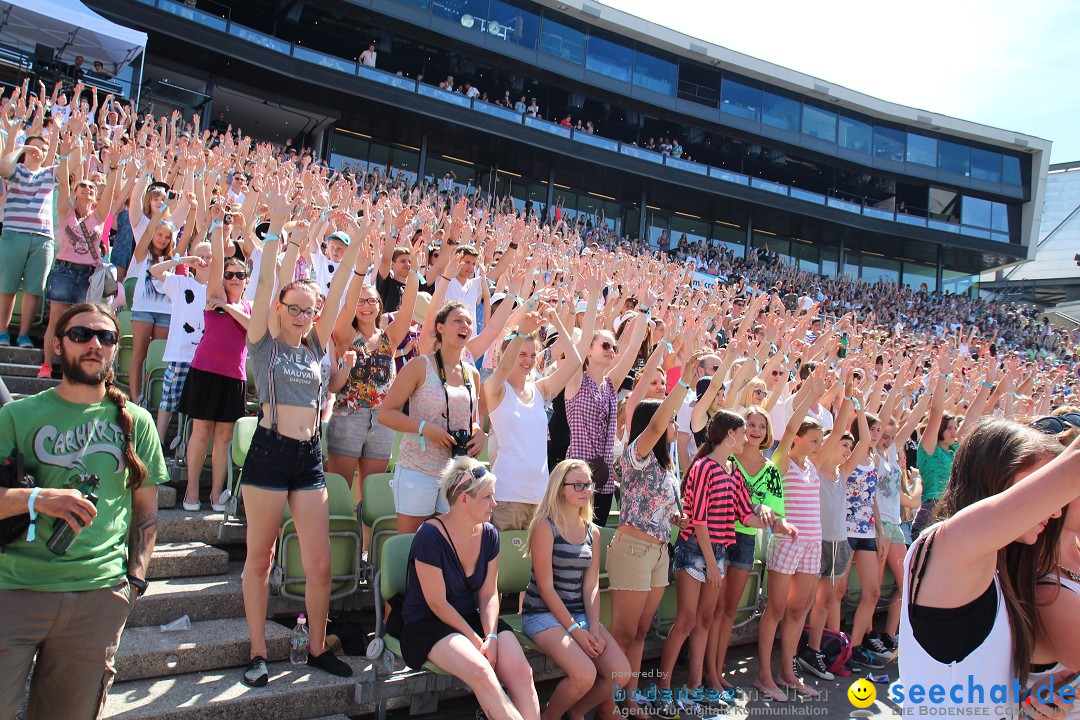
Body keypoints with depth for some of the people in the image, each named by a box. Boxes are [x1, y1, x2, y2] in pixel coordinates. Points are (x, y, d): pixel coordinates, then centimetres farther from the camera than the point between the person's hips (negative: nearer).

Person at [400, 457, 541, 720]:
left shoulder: (489, 534, 2)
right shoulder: (430, 536, -17)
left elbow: (489, 594, 3)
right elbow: (437, 603, -15)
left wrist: (491, 636, -13)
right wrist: (476, 640, -15)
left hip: (474, 618, 6)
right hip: (427, 625, -6)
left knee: (522, 671, -20)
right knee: (481, 671, -33)